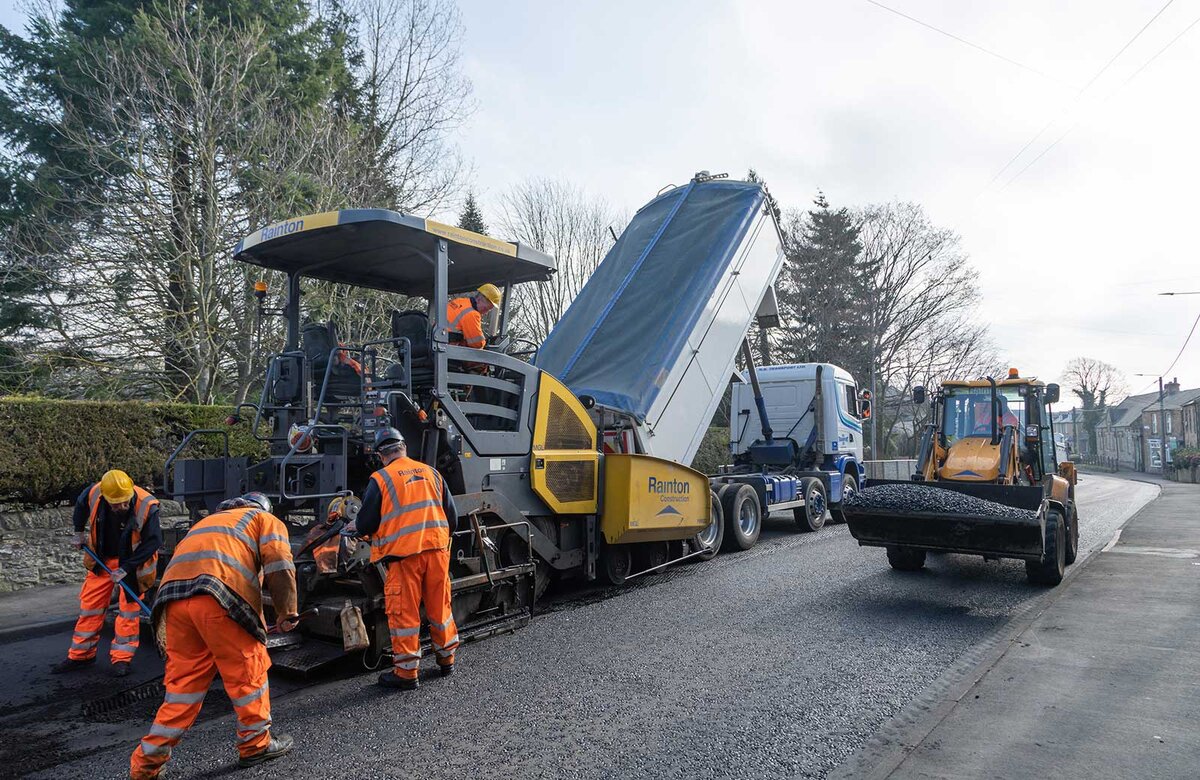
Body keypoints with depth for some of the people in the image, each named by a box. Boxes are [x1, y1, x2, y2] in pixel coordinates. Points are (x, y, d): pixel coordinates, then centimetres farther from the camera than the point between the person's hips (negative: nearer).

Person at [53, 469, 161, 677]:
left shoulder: (147, 506, -31)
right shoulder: (94, 493, -21)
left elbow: (153, 542, -23)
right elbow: (81, 505, 7)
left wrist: (126, 568, -24)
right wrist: (79, 532, 11)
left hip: (133, 561, -4)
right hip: (102, 558, 4)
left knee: (129, 608, 1)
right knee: (90, 604, 9)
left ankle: (121, 658, 11)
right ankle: (81, 655, 24)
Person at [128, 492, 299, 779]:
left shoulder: (209, 520, 41)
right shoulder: (266, 519, 21)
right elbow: (280, 568, 3)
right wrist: (288, 613, 12)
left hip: (173, 595, 6)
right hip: (219, 595, -6)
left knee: (184, 678, 16)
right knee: (247, 669, 11)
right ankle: (256, 744, 25)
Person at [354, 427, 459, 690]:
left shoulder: (380, 479, -4)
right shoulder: (431, 473, 9)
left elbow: (366, 524, -3)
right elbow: (452, 515, 11)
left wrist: (356, 527, 20)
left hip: (403, 553, -4)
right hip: (437, 550, 4)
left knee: (404, 612, 5)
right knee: (439, 606, 17)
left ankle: (407, 672, 12)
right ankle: (446, 658, 31)